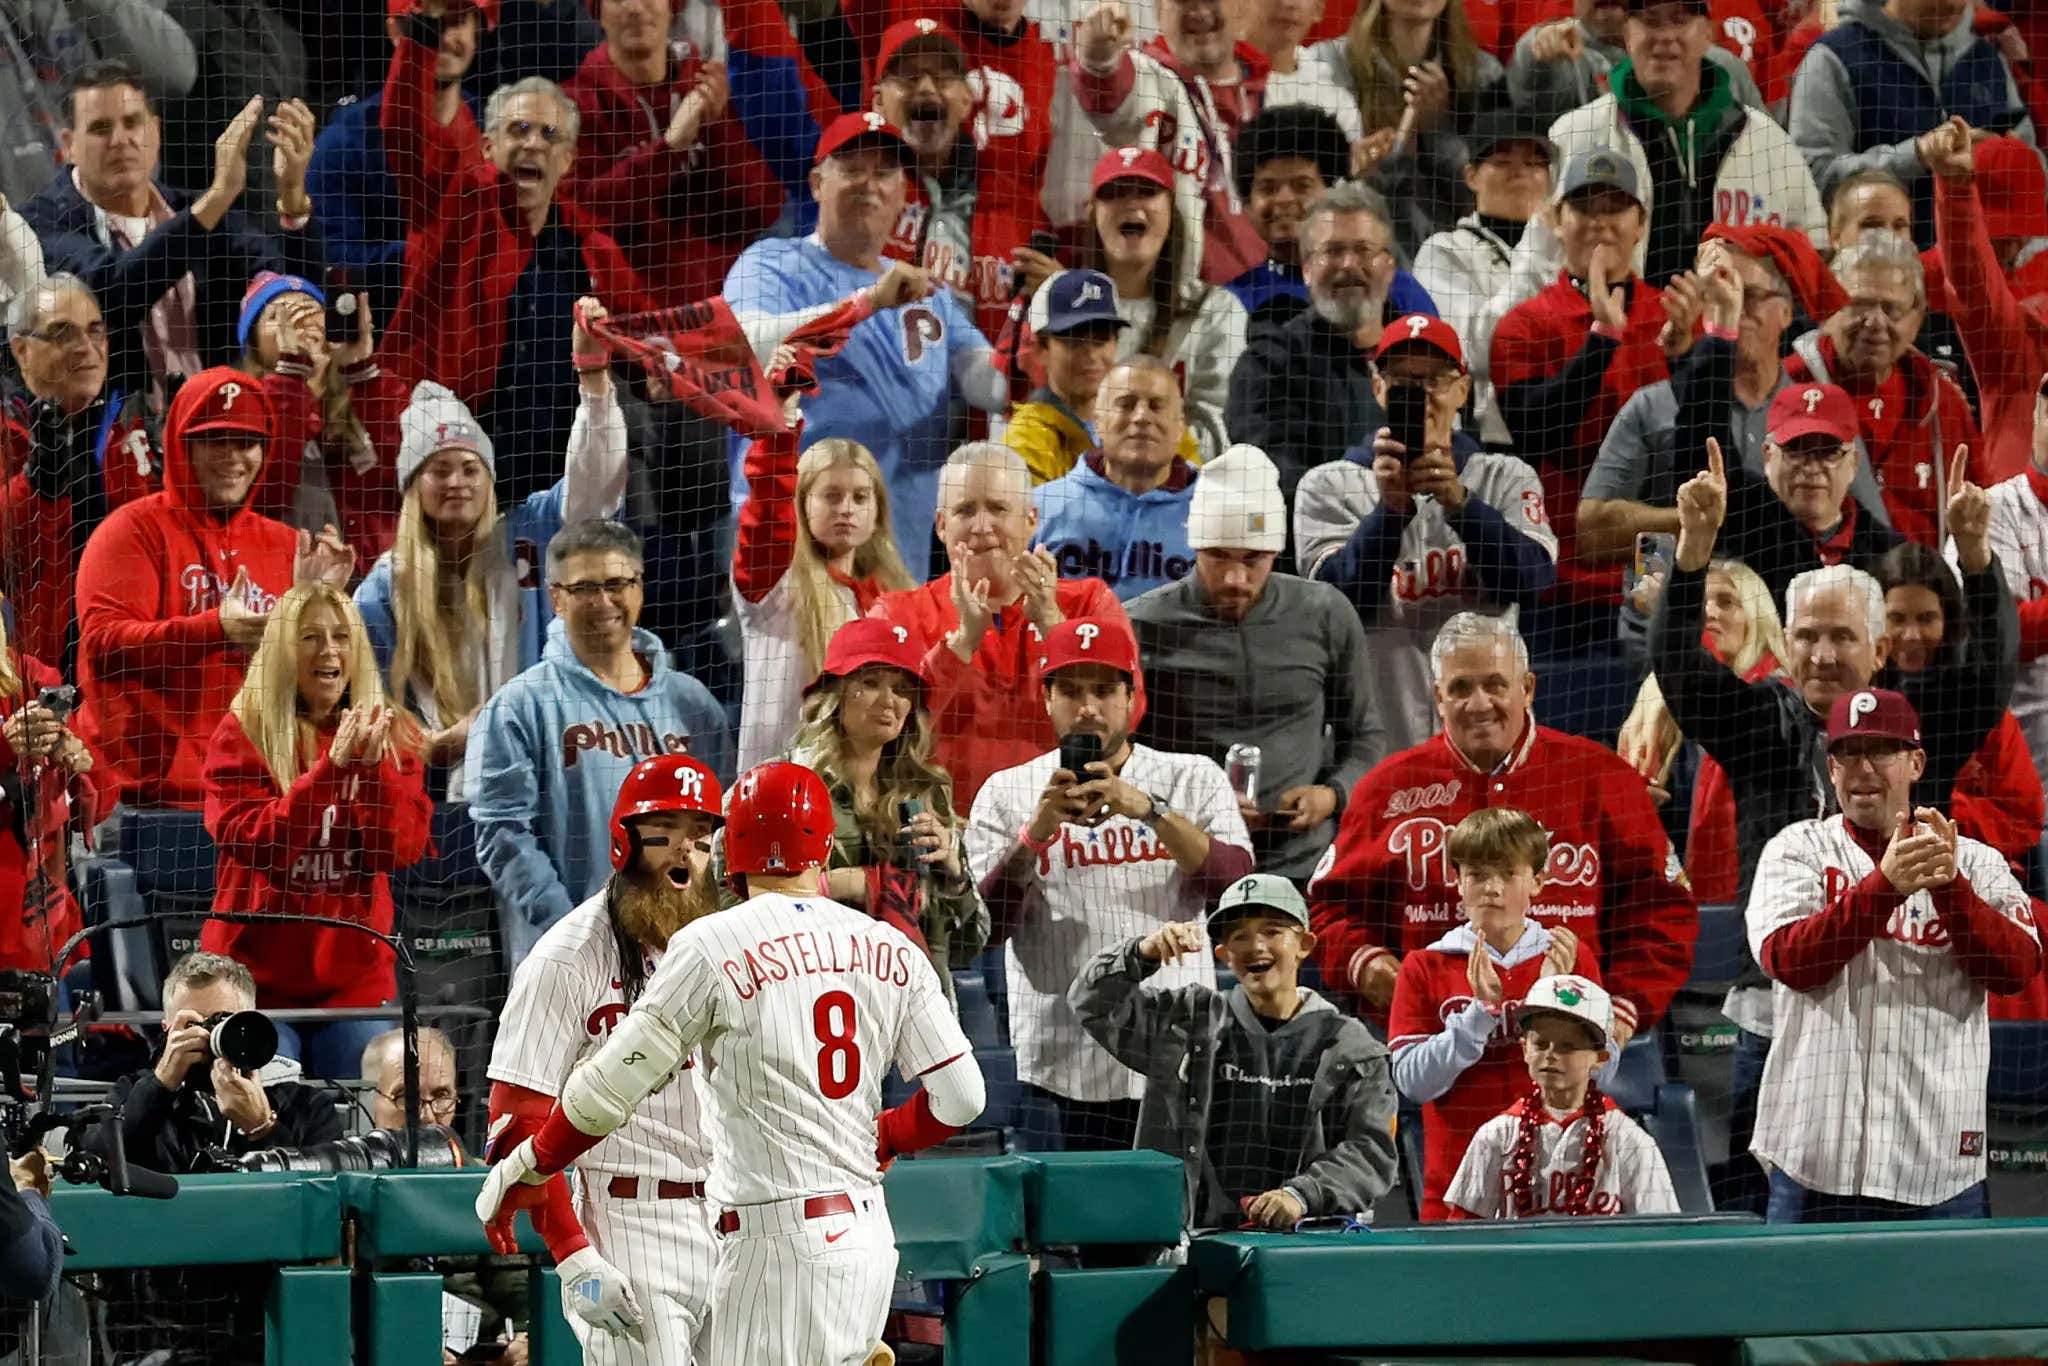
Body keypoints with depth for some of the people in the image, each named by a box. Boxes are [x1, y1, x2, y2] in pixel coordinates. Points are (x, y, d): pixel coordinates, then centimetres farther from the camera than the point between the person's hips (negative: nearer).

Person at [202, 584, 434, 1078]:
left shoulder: (391, 736, 7)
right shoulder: (242, 733, -1)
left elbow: (401, 850, -3)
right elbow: (250, 843, -13)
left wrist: (374, 765, -17)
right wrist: (333, 766, -20)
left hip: (353, 975, 2)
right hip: (259, 975, -2)